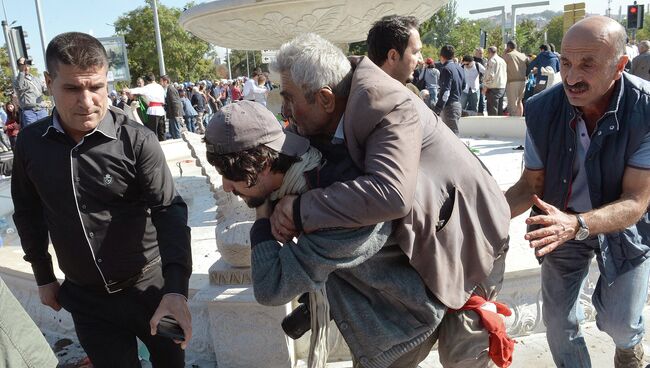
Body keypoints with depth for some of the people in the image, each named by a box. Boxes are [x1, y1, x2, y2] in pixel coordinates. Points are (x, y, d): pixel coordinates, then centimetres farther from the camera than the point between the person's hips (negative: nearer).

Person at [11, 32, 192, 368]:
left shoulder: (137, 141, -18)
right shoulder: (30, 143, -5)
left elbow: (169, 211, -21)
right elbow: (27, 212, 9)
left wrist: (177, 288, -33)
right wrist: (43, 276, 13)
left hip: (148, 286, -2)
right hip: (85, 297, 2)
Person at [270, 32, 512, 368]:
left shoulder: (385, 104, -33)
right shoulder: (328, 124, -8)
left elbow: (390, 193, -47)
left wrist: (301, 209, -39)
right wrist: (284, 210, -18)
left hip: (465, 237, -7)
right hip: (416, 239, 8)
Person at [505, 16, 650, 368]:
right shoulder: (541, 110, -21)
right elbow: (531, 185, -9)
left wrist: (577, 225, -45)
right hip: (563, 224, 2)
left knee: (618, 322, -5)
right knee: (558, 324, 9)